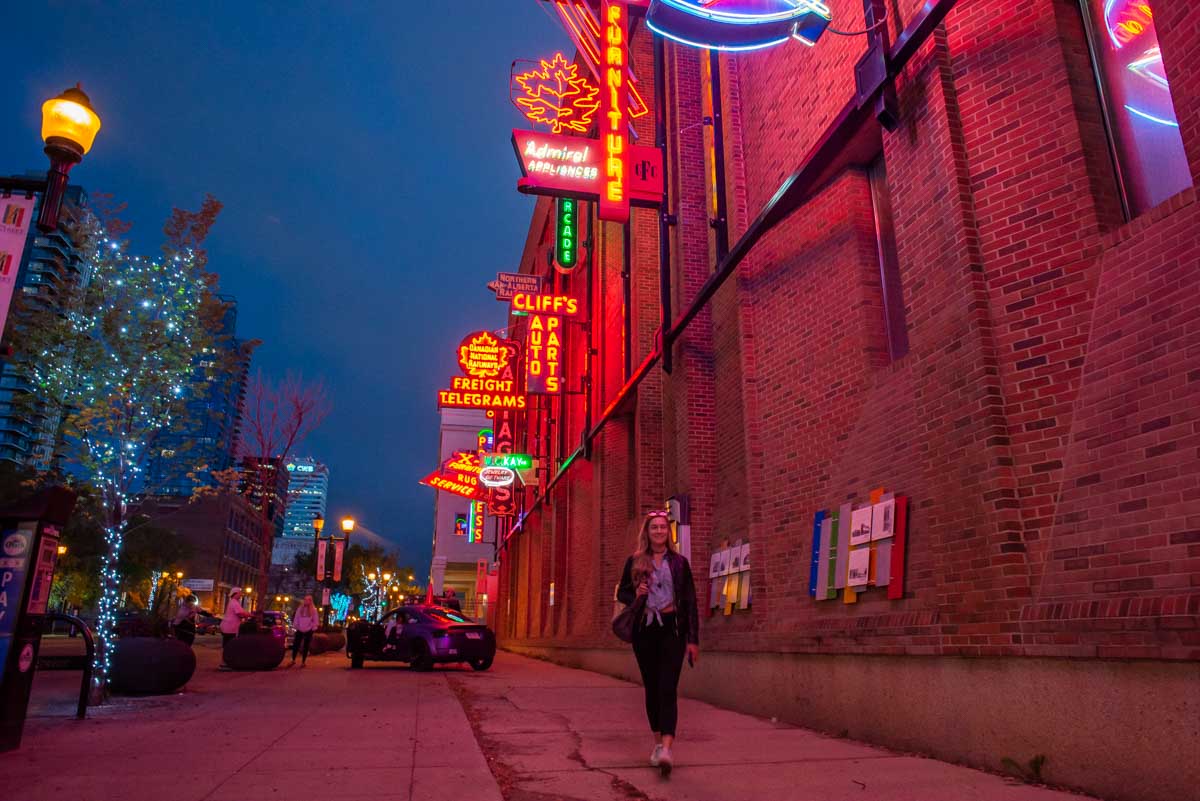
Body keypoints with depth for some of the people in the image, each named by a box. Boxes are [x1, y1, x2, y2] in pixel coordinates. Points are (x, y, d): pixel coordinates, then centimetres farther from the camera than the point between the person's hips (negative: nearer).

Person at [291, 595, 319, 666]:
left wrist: (313, 628, -5)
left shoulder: (313, 610, -2)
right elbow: (296, 618, 7)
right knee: (295, 645, 1)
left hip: (308, 631, -2)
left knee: (306, 646, 6)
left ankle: (303, 662, 14)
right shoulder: (300, 608, 3)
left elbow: (315, 620, 0)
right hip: (300, 630, 2)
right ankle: (293, 660, 17)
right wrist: (295, 626, 1)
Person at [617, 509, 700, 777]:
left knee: (668, 688, -12)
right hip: (645, 629, 2)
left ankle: (667, 748, -20)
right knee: (651, 687, 9)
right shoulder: (635, 561, 5)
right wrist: (635, 595, -11)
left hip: (672, 628, -2)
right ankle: (657, 742, 22)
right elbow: (622, 592, 13)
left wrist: (693, 639, -1)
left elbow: (690, 602, 5)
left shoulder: (679, 562, 5)